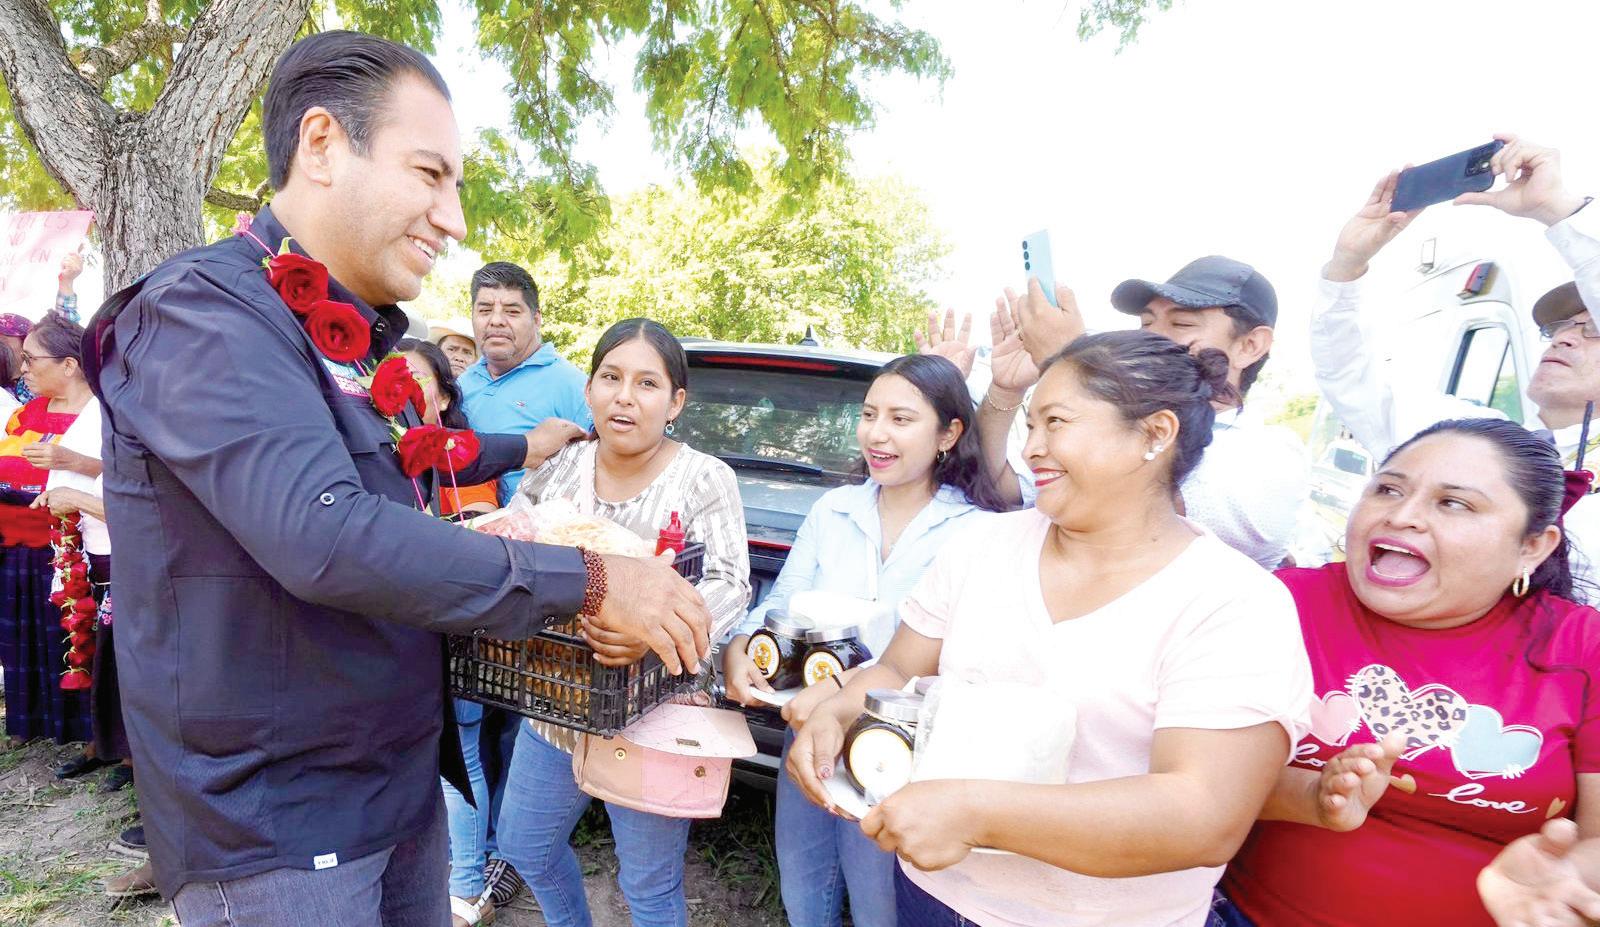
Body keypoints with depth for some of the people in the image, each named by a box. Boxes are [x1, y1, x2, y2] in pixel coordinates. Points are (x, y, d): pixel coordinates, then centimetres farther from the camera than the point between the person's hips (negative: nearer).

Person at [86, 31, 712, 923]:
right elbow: (325, 538, -35)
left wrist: (522, 448, 28)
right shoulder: (204, 313, -21)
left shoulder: (353, 335, 7)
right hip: (273, 829, -8)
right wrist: (588, 580, -31)